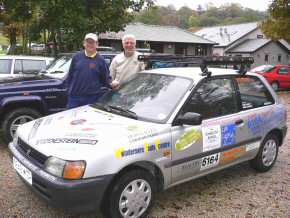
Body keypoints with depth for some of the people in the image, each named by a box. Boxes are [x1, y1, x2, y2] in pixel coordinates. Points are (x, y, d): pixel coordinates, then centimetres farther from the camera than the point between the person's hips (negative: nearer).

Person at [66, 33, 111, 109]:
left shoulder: (100, 60, 2)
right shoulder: (77, 57, 7)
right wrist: (69, 89, 8)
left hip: (93, 98, -2)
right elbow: (70, 75, 13)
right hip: (74, 97, 2)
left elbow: (106, 79, 2)